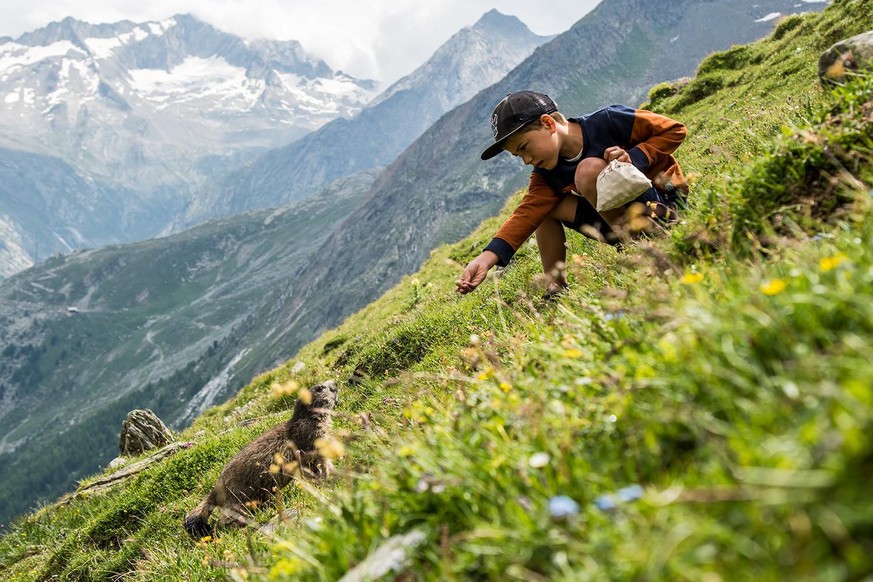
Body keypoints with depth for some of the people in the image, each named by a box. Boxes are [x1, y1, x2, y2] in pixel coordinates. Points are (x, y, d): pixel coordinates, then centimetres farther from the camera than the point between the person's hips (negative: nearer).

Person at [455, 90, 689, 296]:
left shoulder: (609, 121, -18)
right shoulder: (546, 175, -3)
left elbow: (674, 129, -10)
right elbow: (527, 214, -16)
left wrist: (634, 157, -26)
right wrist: (487, 258, -29)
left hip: (664, 198, -7)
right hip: (621, 215, 7)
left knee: (589, 169, -27)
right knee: (547, 205, -1)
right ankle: (555, 289, 2)